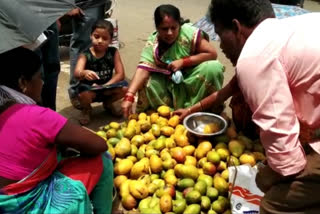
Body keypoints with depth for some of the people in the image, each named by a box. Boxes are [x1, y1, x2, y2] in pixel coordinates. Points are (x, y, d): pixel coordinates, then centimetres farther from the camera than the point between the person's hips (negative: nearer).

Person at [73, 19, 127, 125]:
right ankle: (86, 109, 5)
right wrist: (84, 73, -53)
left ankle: (108, 103, 12)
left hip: (107, 88, 3)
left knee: (124, 87, -24)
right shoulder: (85, 55, -13)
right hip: (90, 89, -2)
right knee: (84, 93, -36)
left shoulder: (113, 52, -6)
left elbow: (120, 74, -10)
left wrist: (106, 85, -23)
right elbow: (77, 73, -28)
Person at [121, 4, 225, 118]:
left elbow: (212, 54, -20)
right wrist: (129, 97, -43)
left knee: (214, 67, -28)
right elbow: (142, 70, -29)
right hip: (170, 85, 1)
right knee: (147, 81, -24)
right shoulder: (152, 44, -17)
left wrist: (183, 62, -25)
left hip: (193, 80, -1)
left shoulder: (189, 32, -21)